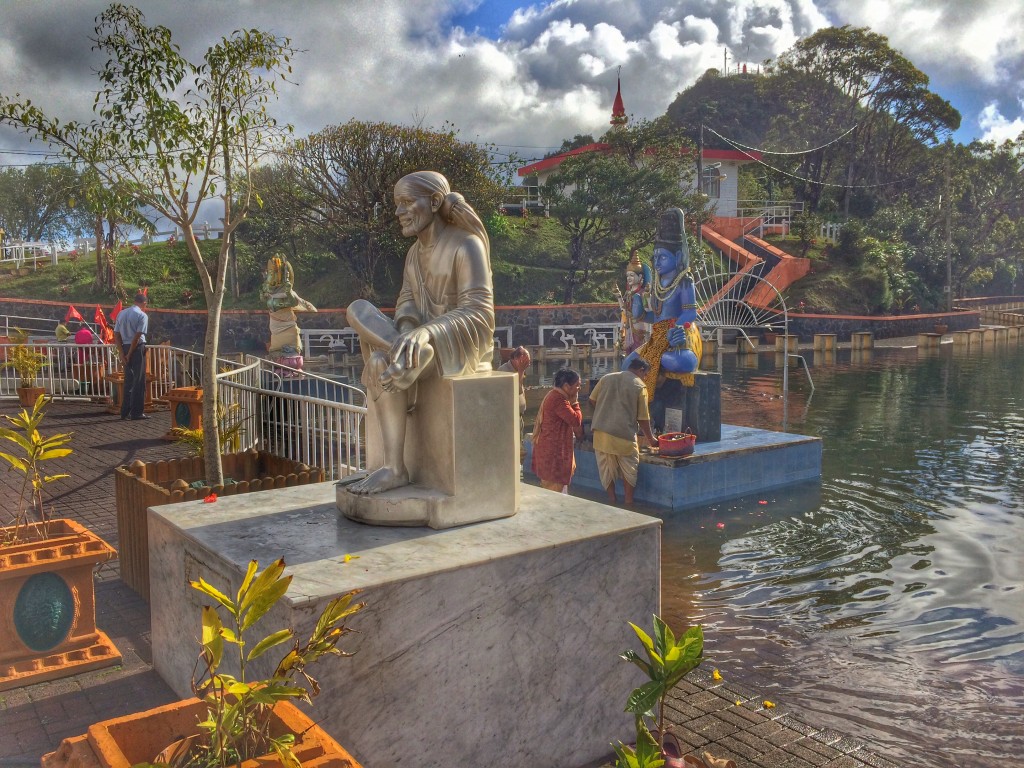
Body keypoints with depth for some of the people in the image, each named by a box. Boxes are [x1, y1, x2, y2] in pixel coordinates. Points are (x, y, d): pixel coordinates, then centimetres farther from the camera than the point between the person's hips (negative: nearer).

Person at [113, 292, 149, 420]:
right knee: (139, 381, 0)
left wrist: (123, 354, 2)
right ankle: (136, 413, 0)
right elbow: (137, 336, -16)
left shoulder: (121, 313, 11)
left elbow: (116, 335, 6)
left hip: (125, 347, 6)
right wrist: (129, 355, -11)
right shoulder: (142, 315, -9)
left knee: (128, 380, 14)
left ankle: (125, 412, 16)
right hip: (137, 348, -6)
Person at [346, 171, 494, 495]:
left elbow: (478, 315, -21)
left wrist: (426, 331, -38)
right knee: (358, 309, -13)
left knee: (380, 363, -30)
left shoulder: (466, 245, -13)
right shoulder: (415, 252, 12)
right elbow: (406, 303, 4)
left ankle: (395, 468, -24)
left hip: (461, 350, -8)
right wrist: (408, 331, -21)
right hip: (424, 343, 8)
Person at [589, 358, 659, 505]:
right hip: (624, 435, -4)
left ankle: (612, 501, 21)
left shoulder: (606, 378, 8)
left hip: (601, 433, 4)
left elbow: (592, 400, 11)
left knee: (606, 468, 15)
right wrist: (650, 438, 11)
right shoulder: (639, 386, -4)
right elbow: (643, 418, -2)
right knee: (629, 470, 14)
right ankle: (628, 502, 17)